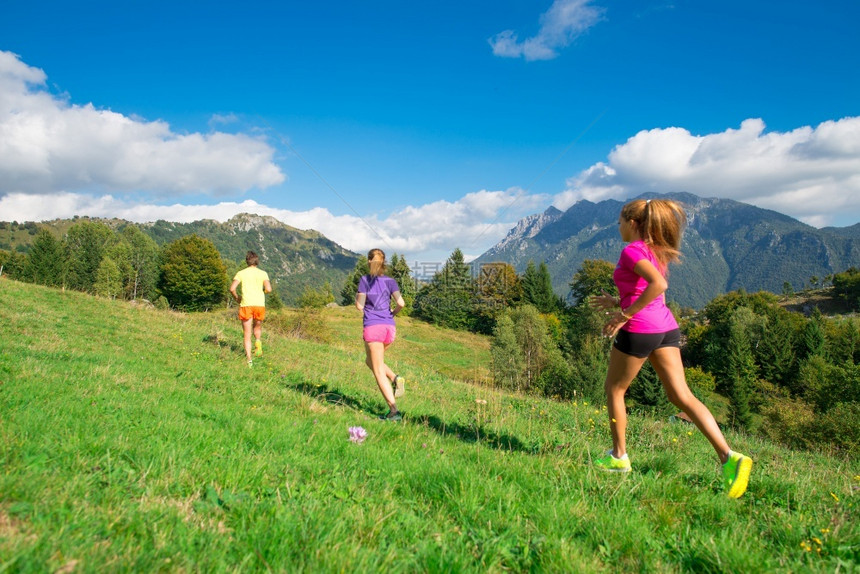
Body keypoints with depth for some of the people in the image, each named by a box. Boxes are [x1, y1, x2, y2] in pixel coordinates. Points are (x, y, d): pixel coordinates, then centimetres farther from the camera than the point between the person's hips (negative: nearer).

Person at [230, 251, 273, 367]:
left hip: (246, 305, -1)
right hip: (259, 304, 1)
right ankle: (258, 342, 0)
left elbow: (232, 289, -5)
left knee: (247, 334, 5)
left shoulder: (241, 273, 5)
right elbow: (269, 289, -7)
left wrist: (236, 298, 13)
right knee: (257, 326, 27)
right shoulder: (263, 273, 5)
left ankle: (249, 359, -4)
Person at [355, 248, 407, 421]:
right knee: (371, 361, 26)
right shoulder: (390, 281, 7)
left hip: (372, 327, -4)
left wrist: (356, 298, 17)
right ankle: (396, 379, 1)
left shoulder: (365, 280, 0)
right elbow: (401, 303, -5)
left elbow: (360, 306, -4)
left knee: (379, 371, -1)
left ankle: (394, 411, -8)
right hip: (389, 327, 4)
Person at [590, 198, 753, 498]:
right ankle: (728, 456, -4)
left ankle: (619, 457, 21)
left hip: (639, 330, -8)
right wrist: (618, 303, 25)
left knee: (614, 389, 12)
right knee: (682, 395, 6)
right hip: (666, 327, 8)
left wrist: (625, 314, -22)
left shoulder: (632, 250, -11)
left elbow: (658, 284, -27)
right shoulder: (656, 251, 17)